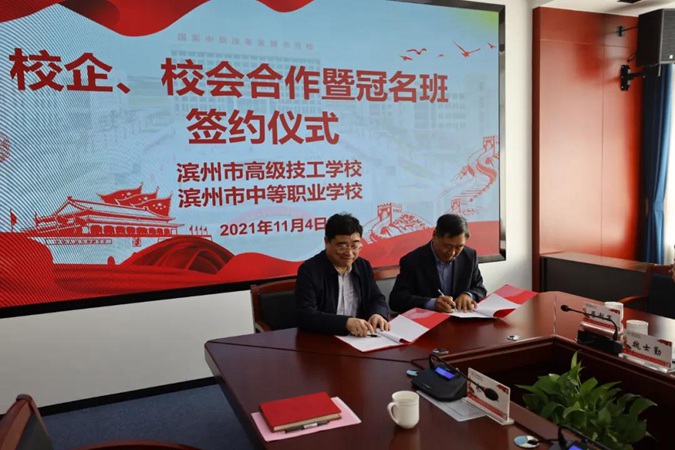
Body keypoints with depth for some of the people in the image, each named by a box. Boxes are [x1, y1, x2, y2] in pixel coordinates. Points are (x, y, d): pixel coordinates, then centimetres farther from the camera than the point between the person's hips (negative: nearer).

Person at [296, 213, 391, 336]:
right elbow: (305, 316, -18)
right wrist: (346, 322, -30)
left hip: (360, 339, 4)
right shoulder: (309, 270, -10)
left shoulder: (364, 266, 7)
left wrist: (378, 314, -10)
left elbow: (377, 299, 13)